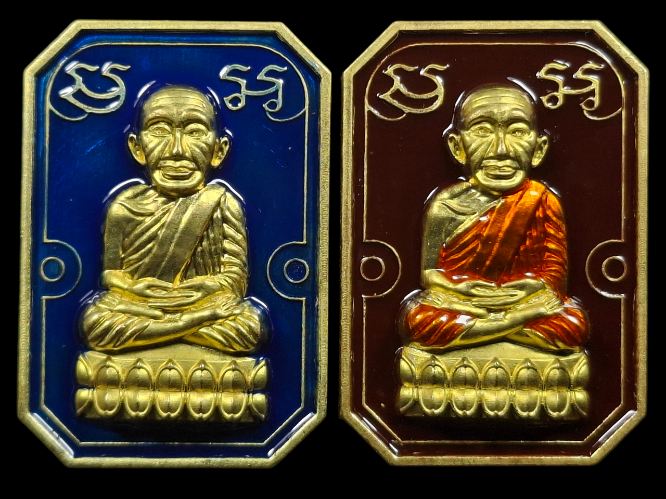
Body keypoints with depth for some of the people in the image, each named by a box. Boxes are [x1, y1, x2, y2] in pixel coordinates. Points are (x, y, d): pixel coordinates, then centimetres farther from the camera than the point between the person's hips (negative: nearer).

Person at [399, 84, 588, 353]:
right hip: (459, 302, 0)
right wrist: (460, 289, -22)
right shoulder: (445, 204, -3)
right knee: (418, 318, -29)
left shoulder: (542, 201, -2)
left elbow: (555, 275, -3)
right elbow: (430, 274, -3)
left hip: (524, 300, 0)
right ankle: (518, 322, -19)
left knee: (572, 324, -25)